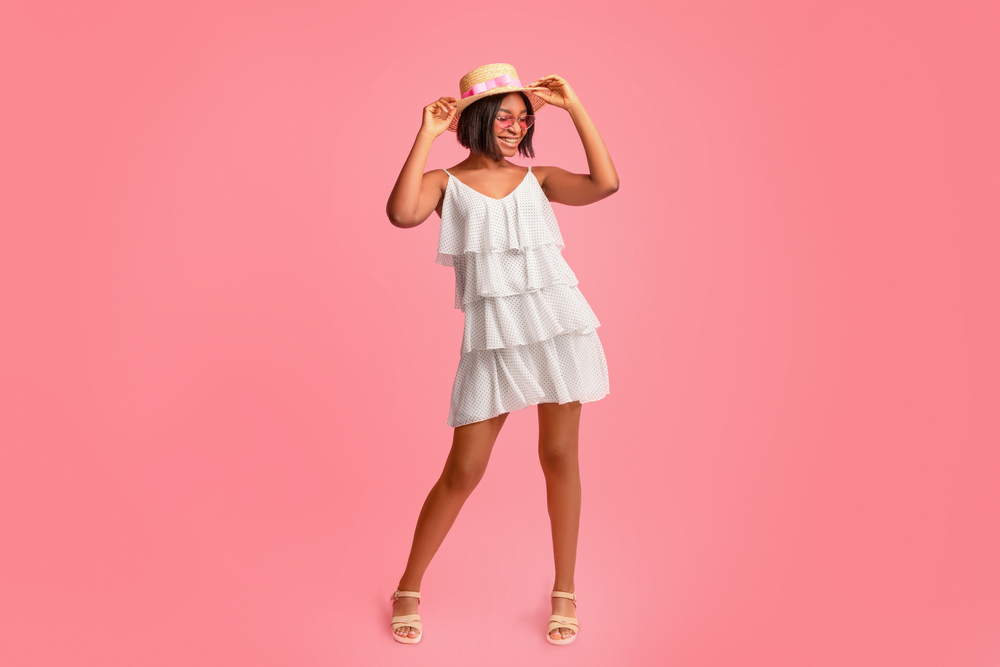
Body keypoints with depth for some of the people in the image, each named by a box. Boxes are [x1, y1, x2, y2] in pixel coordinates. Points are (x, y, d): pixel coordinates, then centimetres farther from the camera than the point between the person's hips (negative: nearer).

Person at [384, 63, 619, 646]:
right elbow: (402, 213, -18)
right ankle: (409, 588, 20)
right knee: (463, 471, 0)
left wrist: (575, 108, -3)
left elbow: (605, 184, -6)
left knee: (560, 454, 7)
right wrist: (427, 135, -14)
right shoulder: (445, 183, 4)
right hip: (493, 337, -2)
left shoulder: (537, 179, 10)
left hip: (559, 325, 2)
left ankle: (565, 590, 24)